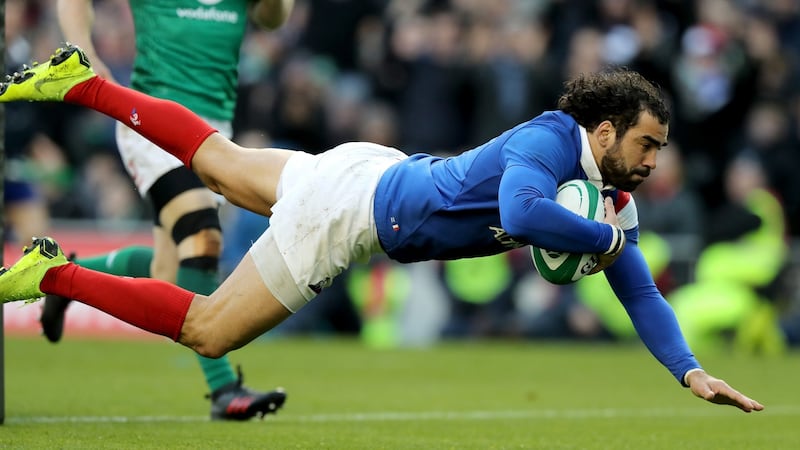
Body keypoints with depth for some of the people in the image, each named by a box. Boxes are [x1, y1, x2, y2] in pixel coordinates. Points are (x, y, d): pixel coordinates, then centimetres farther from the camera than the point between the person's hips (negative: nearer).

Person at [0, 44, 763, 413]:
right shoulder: (547, 141, -30)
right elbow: (523, 214, -50)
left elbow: (641, 294, 1)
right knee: (204, 331, 0)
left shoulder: (613, 196, -4)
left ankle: (81, 82, 35)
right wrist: (606, 240, -33)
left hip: (375, 171, 8)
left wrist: (691, 373, -13)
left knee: (217, 161, 27)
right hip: (349, 209, -8)